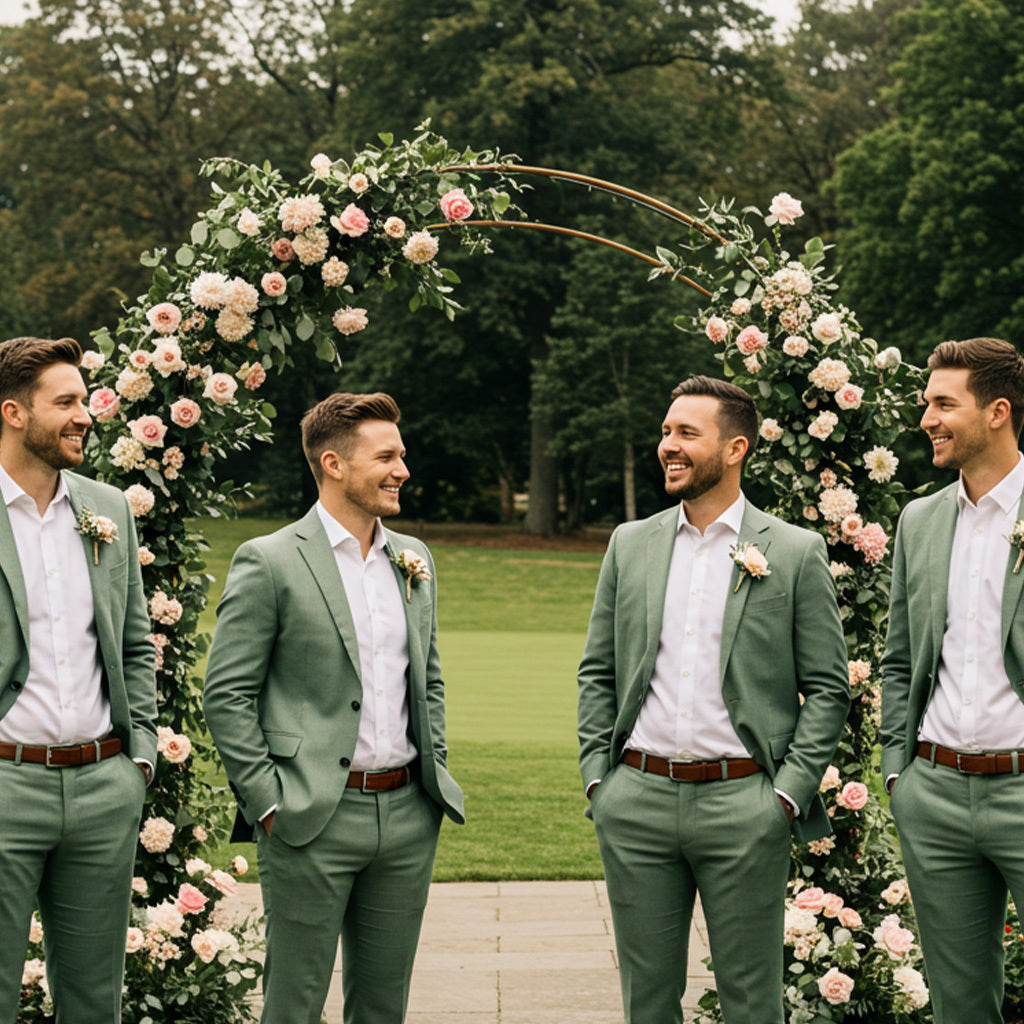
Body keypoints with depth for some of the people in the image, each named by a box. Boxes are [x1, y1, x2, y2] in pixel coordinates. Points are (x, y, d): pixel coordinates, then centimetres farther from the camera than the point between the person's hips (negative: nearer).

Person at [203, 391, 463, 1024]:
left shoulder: (414, 560, 12)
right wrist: (267, 800, -12)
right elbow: (227, 694, -8)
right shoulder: (270, 562, -8)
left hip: (408, 814, 6)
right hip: (313, 819, -6)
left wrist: (437, 774, 13)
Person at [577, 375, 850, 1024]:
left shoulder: (796, 553, 0)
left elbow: (828, 687, 0)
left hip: (742, 801, -3)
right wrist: (597, 774, 4)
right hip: (636, 798, 3)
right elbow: (597, 671, 14)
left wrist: (789, 793, -8)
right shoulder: (631, 544, 10)